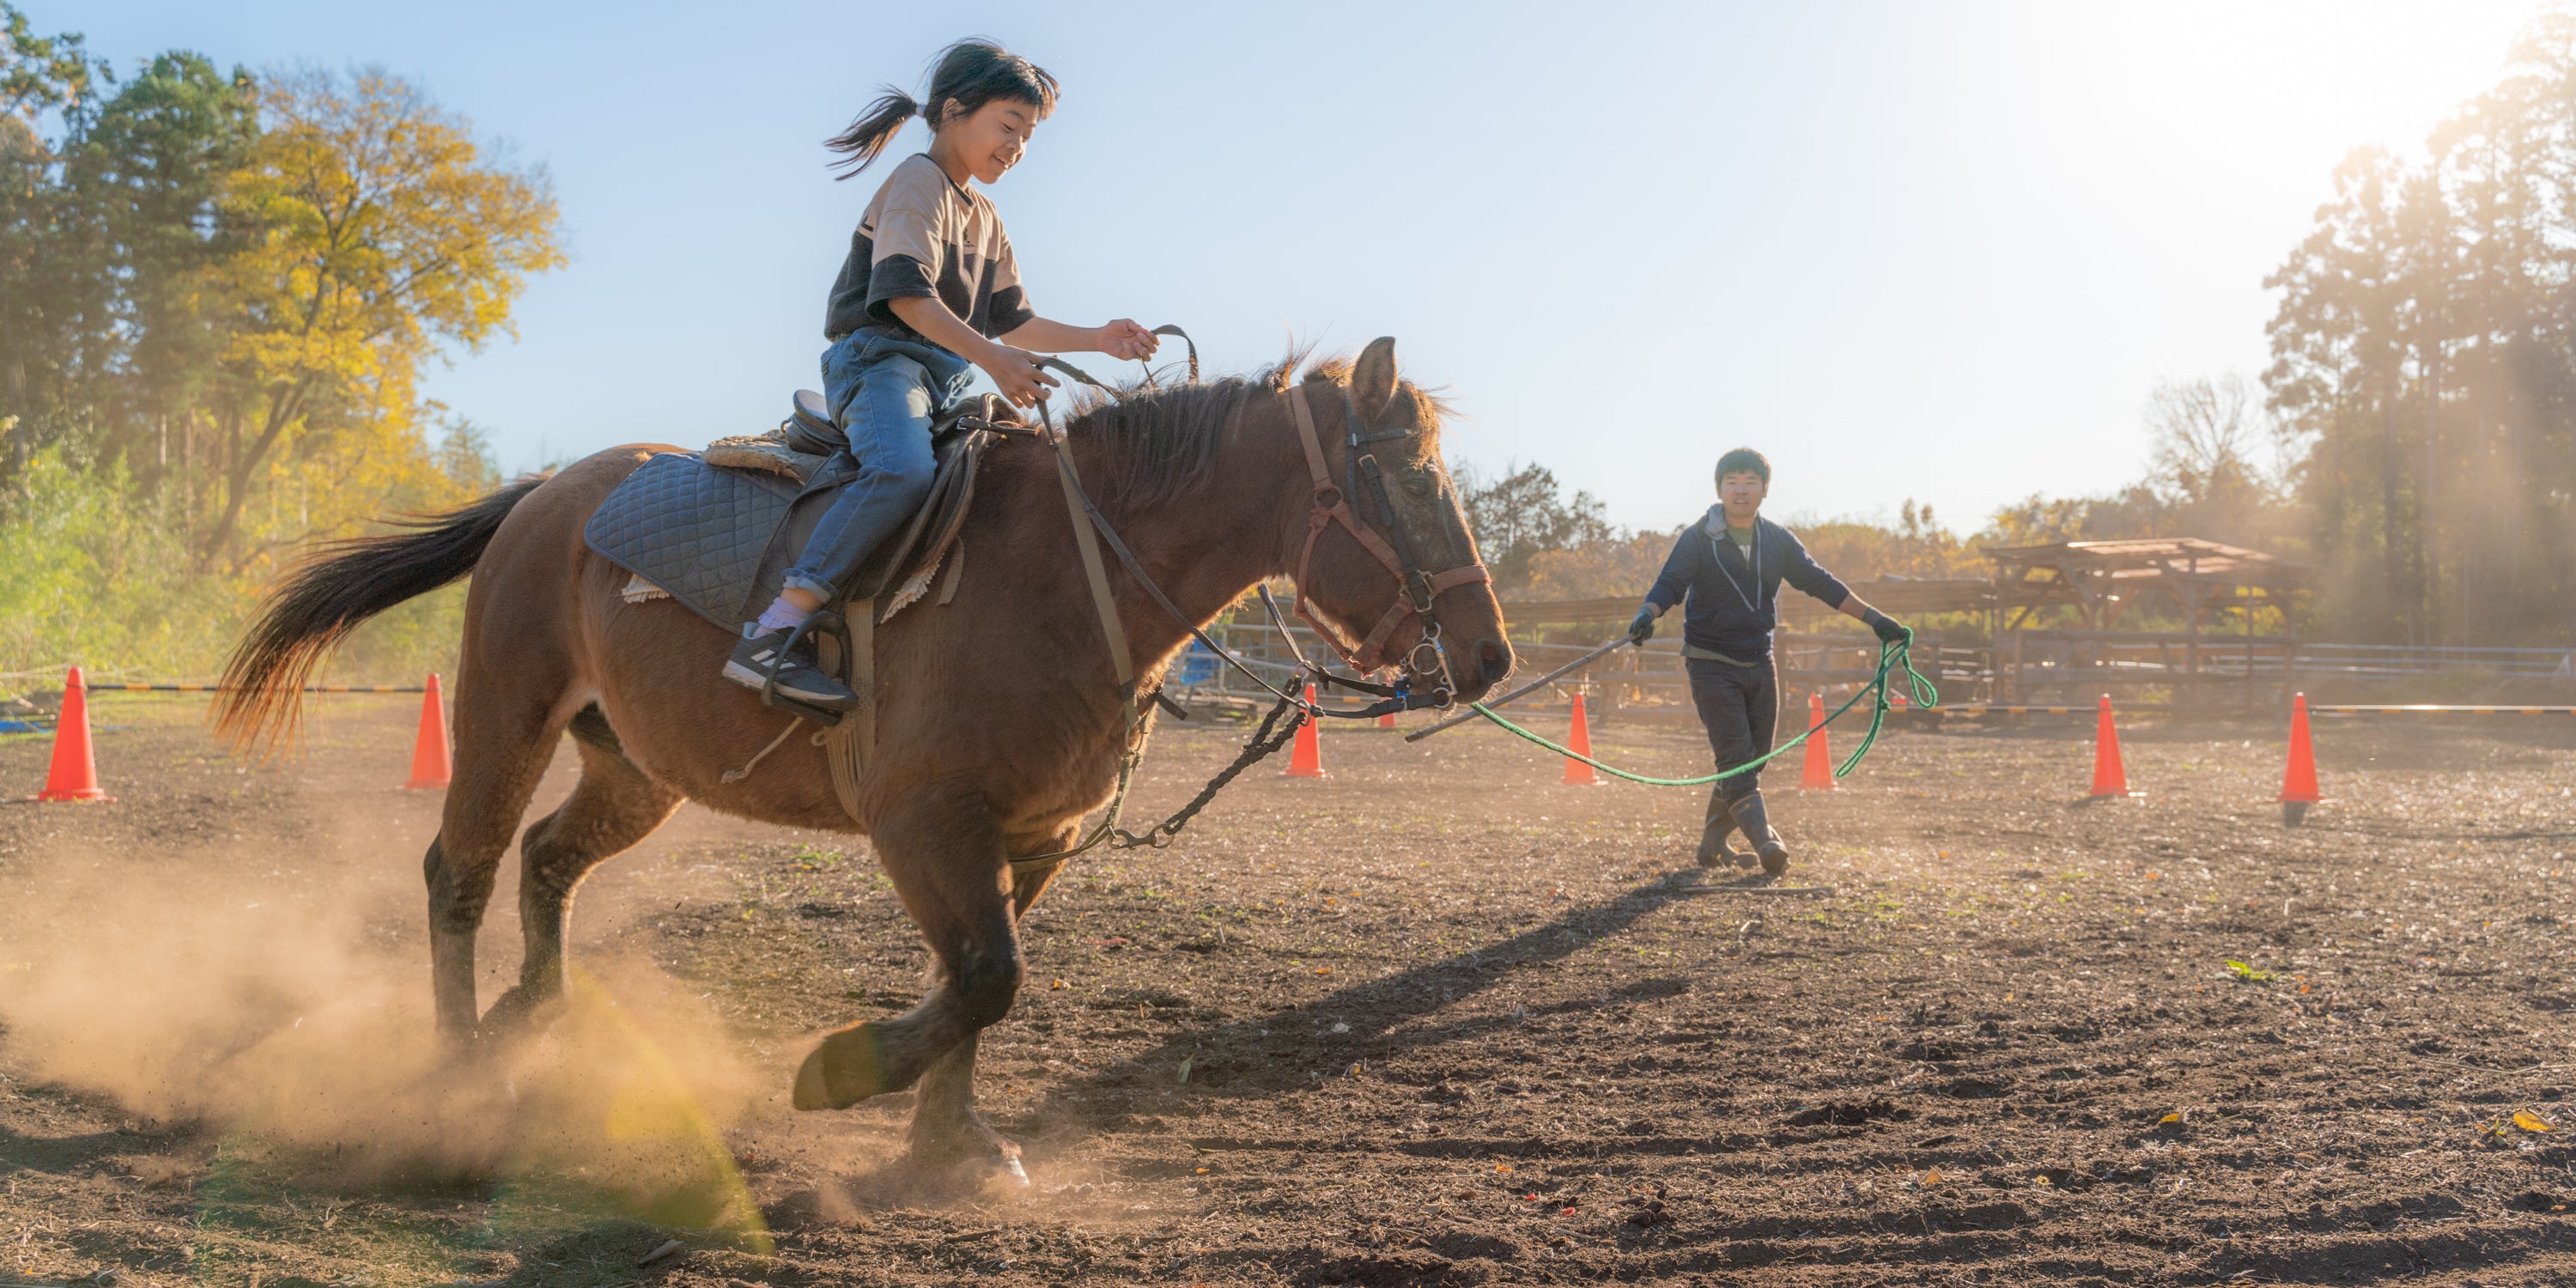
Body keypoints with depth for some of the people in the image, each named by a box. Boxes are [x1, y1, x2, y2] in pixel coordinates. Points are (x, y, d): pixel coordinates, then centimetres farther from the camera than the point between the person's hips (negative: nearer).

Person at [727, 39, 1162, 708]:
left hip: (943, 381, 10)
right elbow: (905, 290, -18)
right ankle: (773, 635, -40)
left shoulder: (986, 220, 25)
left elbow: (1011, 322, 25)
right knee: (903, 470, -36)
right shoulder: (919, 182, -4)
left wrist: (1097, 340, 13)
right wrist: (990, 357, -27)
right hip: (879, 358, -10)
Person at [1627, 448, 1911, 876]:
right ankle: (1765, 841, -22)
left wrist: (1873, 618, 10)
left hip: (1759, 664, 5)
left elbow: (1819, 583, 12)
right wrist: (1647, 614, -37)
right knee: (1736, 760, -15)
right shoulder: (1698, 539, -6)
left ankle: (1712, 844, 20)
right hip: (1712, 664, -5)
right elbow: (1670, 584, -15)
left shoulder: (1778, 541, 7)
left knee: (1752, 761, 7)